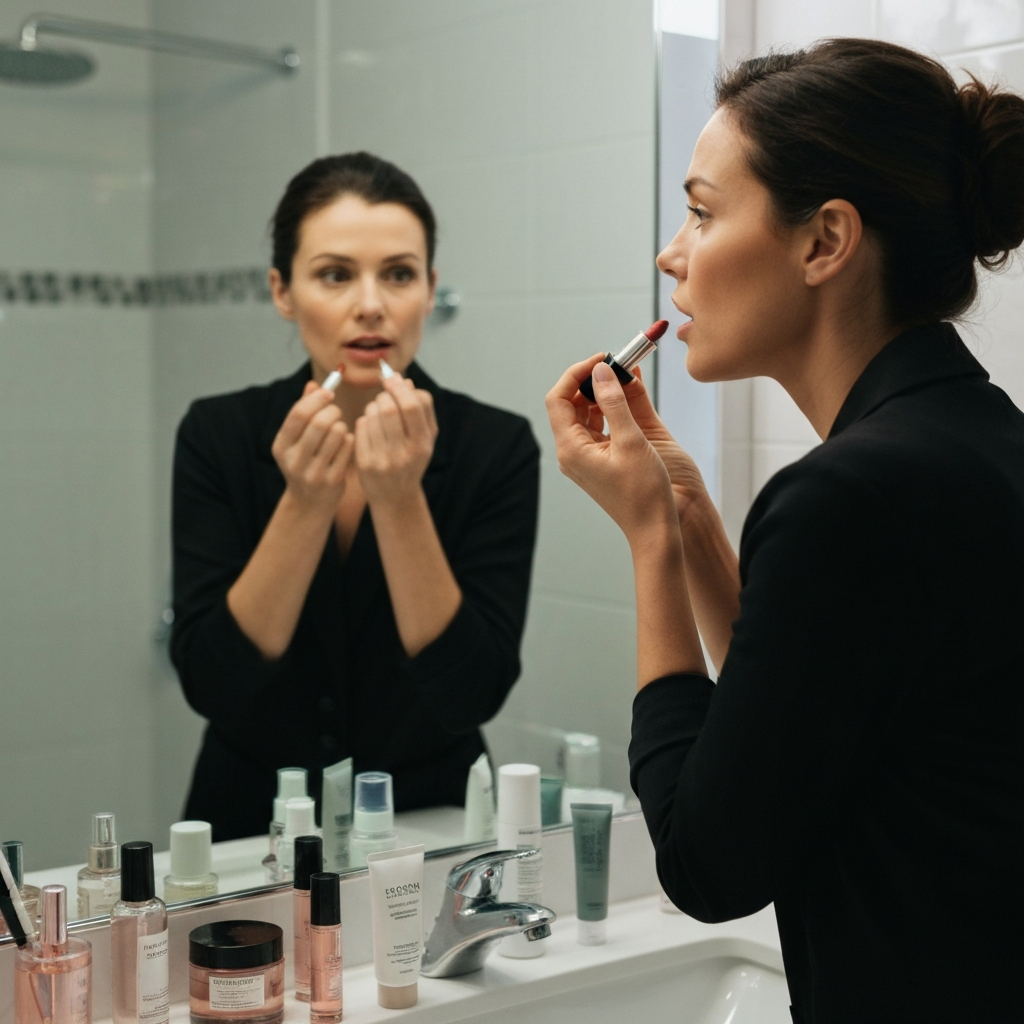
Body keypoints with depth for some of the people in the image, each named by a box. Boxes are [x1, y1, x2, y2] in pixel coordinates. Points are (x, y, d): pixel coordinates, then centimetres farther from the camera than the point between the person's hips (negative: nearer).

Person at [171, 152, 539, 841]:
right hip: (252, 826, 1)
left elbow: (474, 692, -15)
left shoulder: (497, 446, -9)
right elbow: (210, 682, -12)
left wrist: (400, 500, -24)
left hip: (428, 827, 0)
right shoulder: (218, 436, -5)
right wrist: (305, 502, -22)